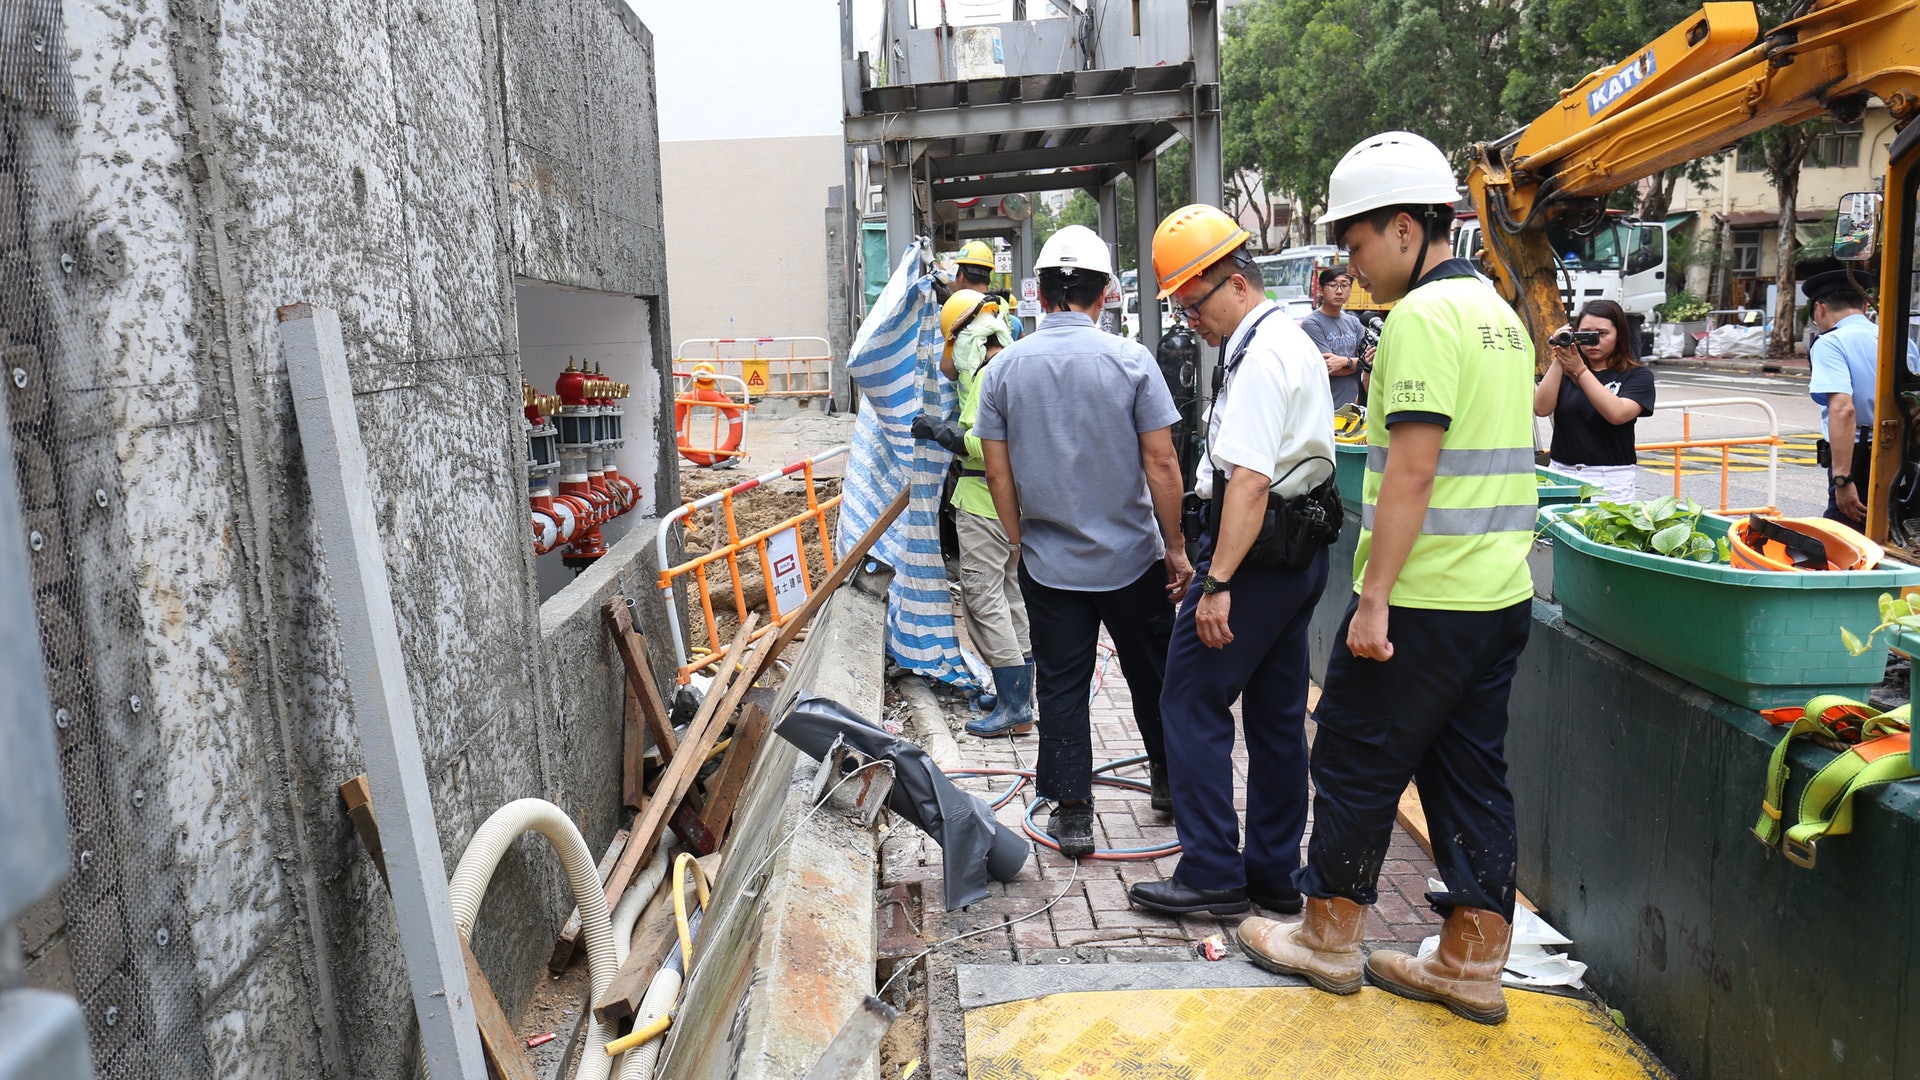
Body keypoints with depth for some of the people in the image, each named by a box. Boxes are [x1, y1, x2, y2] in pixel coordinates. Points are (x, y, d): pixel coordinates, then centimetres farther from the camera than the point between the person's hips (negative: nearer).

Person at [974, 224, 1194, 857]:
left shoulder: (1004, 369, -4)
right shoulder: (1129, 360, -10)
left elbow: (998, 473, -1)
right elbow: (1161, 465, -10)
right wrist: (1176, 549, 0)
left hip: (1049, 562, 1)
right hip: (1130, 556, 0)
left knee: (1061, 685, 9)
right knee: (1151, 673, 18)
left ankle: (1071, 811, 13)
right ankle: (1168, 775, 36)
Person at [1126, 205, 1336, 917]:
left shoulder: (1260, 356, -16)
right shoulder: (1295, 342, 17)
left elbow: (1249, 481, -26)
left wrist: (1218, 583, -28)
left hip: (1256, 549, -11)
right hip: (1300, 549, 11)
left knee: (1193, 702, -2)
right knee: (1276, 712, 14)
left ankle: (1212, 874, 4)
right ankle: (1275, 874, 23)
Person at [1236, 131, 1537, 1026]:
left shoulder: (1422, 315, -15)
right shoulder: (1499, 313, 15)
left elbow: (1412, 469, -21)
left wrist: (1375, 599, -19)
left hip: (1425, 599, -9)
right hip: (1501, 591, 9)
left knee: (1356, 764, 6)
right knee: (1471, 774, 14)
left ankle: (1328, 938, 21)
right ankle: (1472, 964, 22)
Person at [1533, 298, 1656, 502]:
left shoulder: (1637, 376, 4)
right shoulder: (1564, 371, 10)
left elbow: (1617, 414, -14)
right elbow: (1541, 408, -5)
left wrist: (1580, 370, -15)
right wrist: (1558, 361, -10)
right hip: (1561, 473, 2)